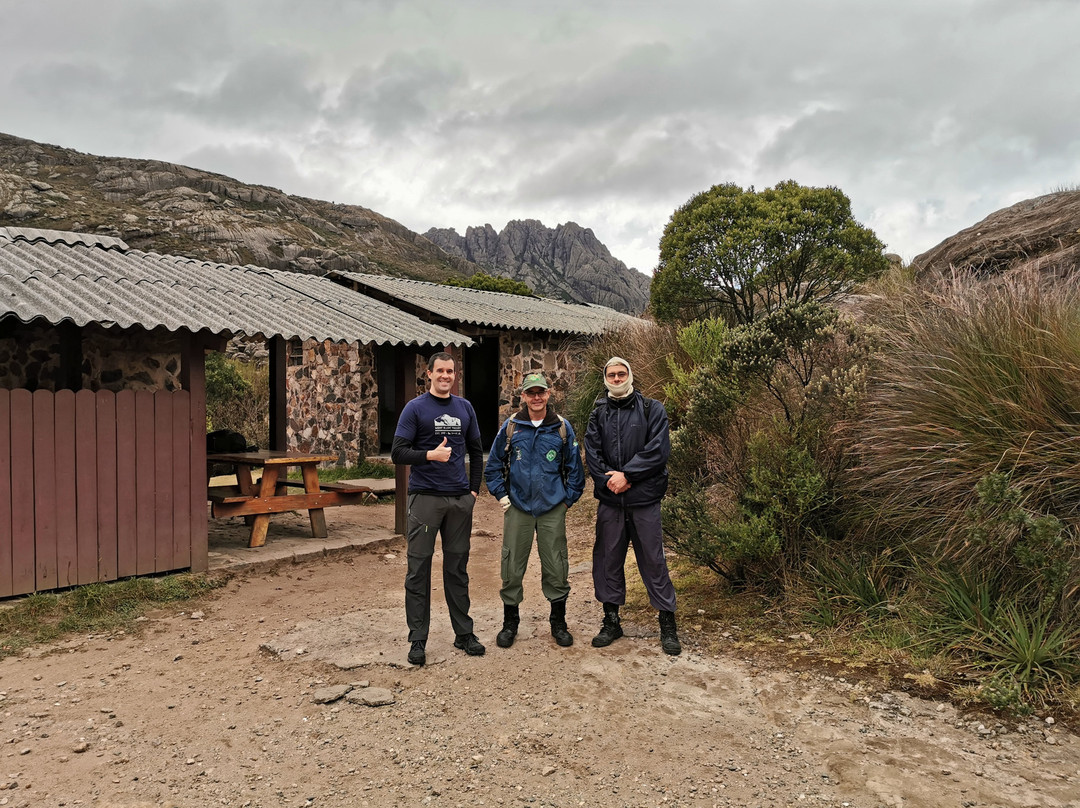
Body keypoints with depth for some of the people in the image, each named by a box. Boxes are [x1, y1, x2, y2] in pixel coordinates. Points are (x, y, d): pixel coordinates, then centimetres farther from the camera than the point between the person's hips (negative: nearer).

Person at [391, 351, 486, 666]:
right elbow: (398, 453, -7)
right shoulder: (415, 408, -1)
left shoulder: (465, 408, 12)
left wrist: (474, 489, 10)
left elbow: (476, 451, 18)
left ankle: (464, 633, 20)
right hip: (425, 497, -4)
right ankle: (418, 639, 9)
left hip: (460, 499, 4)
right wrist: (430, 455, -22)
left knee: (458, 567, 11)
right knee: (419, 568, 0)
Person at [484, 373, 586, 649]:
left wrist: (568, 499, 4)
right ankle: (510, 622, 21)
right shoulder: (511, 427, 1)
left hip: (552, 509, 0)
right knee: (512, 567, 5)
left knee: (556, 567, 5)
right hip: (518, 508, 0)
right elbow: (493, 464, 9)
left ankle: (559, 623, 22)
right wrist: (501, 494, 3)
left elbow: (575, 468, 8)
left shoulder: (562, 428, 1)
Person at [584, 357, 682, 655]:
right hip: (609, 499, 3)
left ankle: (668, 625, 14)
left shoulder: (652, 409, 1)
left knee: (653, 560, 2)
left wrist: (626, 475, -14)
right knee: (608, 559, 9)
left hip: (644, 498, -3)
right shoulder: (598, 414, 9)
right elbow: (592, 453, 1)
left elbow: (657, 450, -9)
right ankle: (611, 621, 23)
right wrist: (608, 479, -15)